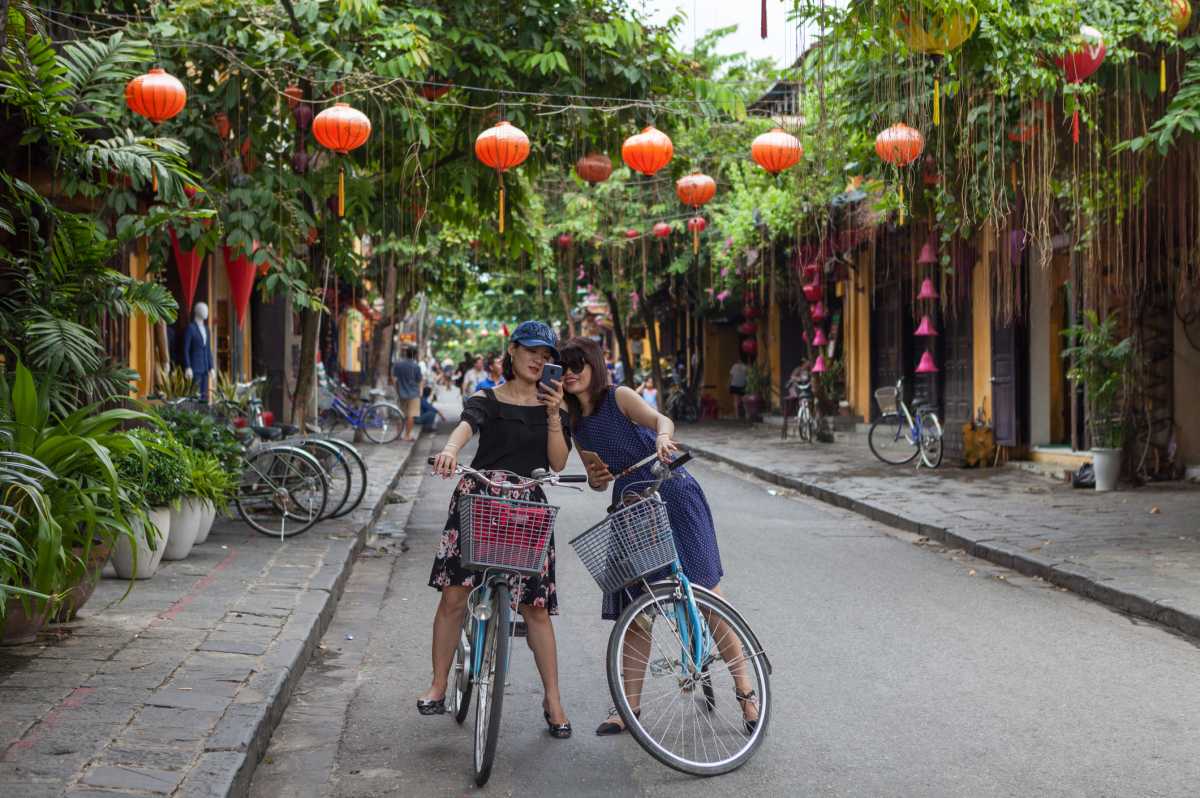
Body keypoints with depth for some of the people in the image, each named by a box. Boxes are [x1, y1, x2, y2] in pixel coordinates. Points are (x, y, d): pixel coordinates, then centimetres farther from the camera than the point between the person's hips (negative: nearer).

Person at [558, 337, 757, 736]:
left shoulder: (618, 396, -6)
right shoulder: (575, 422, 11)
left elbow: (661, 419, -25)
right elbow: (598, 479, 13)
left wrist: (662, 438, -48)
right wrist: (596, 478, -11)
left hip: (672, 495, -6)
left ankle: (745, 689, 3)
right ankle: (629, 706, 12)